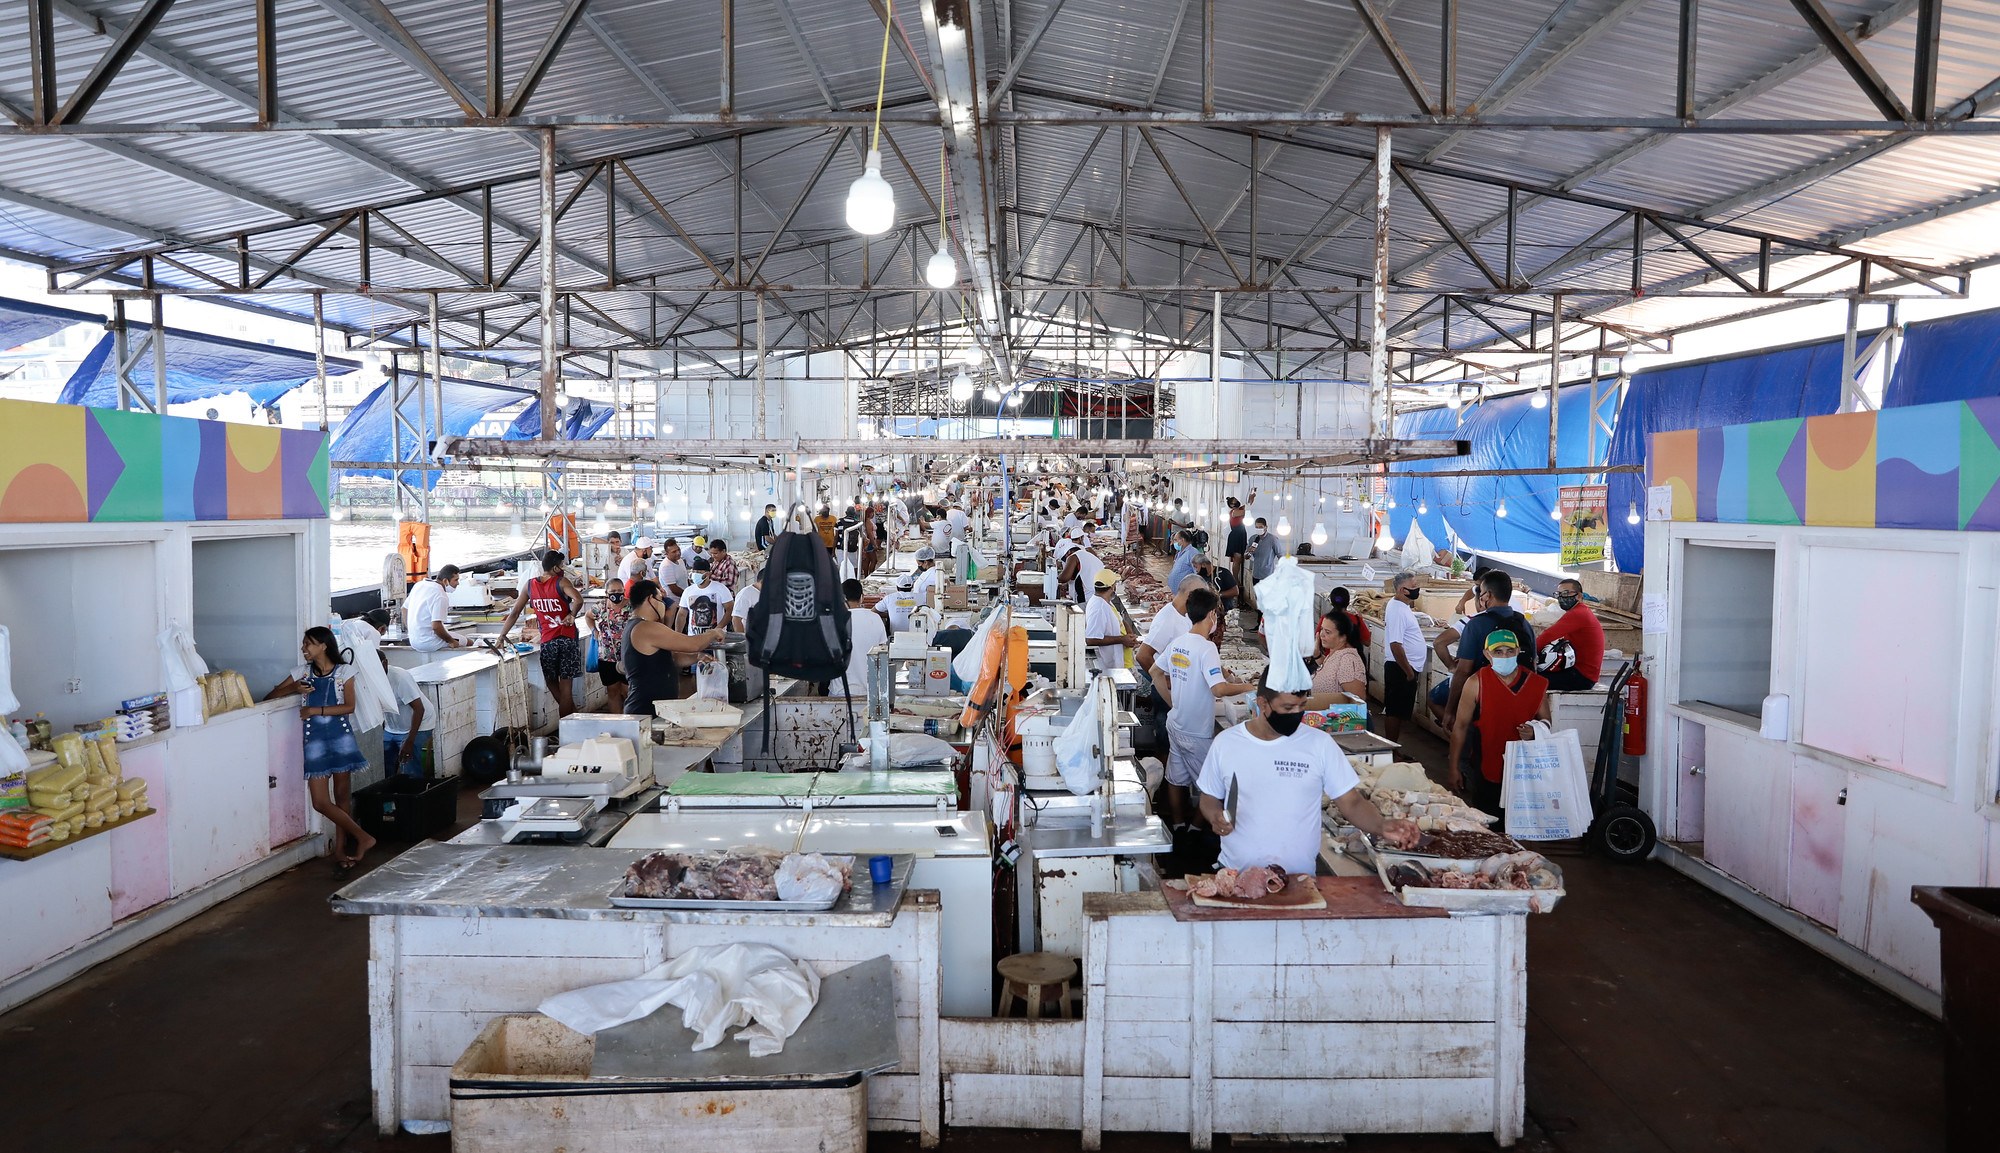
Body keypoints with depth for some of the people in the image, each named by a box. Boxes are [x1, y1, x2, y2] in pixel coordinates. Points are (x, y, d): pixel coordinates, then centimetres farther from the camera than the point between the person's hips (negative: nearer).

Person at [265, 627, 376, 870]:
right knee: (320, 802, -6)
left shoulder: (344, 671, 1)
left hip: (341, 737, -3)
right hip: (315, 739, 3)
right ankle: (363, 837, 3)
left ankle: (340, 849, 14)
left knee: (342, 796, 3)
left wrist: (317, 710, -14)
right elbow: (270, 697, 12)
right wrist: (295, 689, -4)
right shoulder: (303, 672, 10)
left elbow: (349, 707, -6)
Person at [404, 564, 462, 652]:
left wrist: (410, 632, 25)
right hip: (429, 643, -9)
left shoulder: (419, 585, 7)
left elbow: (404, 608, 17)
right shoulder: (441, 596, -21)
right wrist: (451, 641, -13)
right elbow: (436, 626, -27)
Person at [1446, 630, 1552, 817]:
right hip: (1486, 771, -2)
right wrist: (1453, 768, -2)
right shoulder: (1476, 683, -7)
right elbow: (1460, 726, -2)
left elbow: (1545, 720, 13)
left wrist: (1535, 731, -13)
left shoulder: (1535, 683, 0)